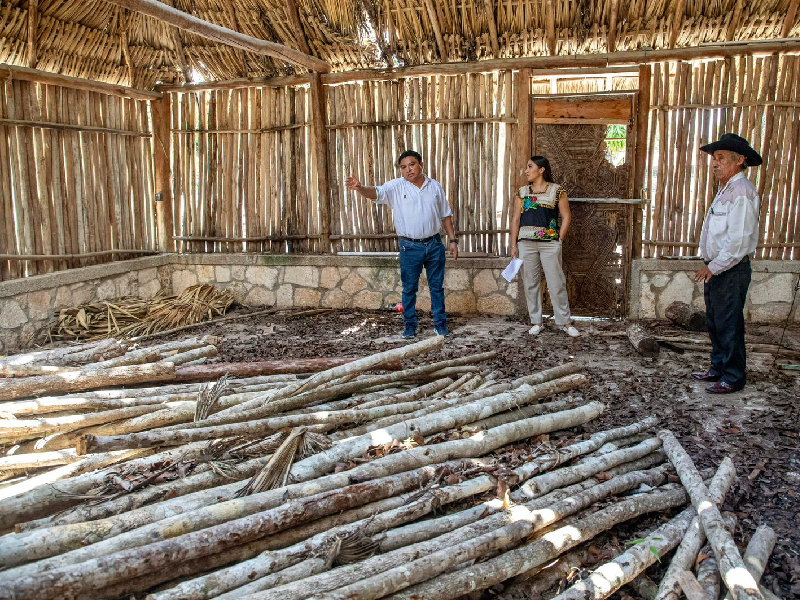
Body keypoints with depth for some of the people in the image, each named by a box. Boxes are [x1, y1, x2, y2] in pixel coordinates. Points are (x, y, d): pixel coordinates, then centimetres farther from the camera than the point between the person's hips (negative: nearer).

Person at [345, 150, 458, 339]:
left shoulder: (435, 186, 6)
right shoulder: (396, 187, -3)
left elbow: (445, 215, 12)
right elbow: (376, 193, -20)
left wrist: (453, 240, 9)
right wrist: (359, 188, -41)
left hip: (434, 244, 2)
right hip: (410, 247, -2)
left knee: (437, 286, 10)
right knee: (409, 288, 5)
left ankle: (440, 323, 22)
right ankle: (409, 325, 18)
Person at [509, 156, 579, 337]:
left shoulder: (556, 190, 2)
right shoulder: (523, 192, 10)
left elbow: (566, 217, 2)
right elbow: (515, 219, 9)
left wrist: (559, 240, -4)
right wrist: (514, 245, 3)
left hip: (550, 243, -3)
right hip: (526, 243, 3)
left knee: (557, 283, -1)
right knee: (531, 283, 6)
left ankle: (565, 322, 9)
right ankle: (536, 322, 16)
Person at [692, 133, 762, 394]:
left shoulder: (742, 191, -16)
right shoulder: (726, 189, 16)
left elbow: (739, 240, -22)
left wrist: (713, 266, -20)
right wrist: (709, 267, 17)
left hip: (731, 271, -10)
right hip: (716, 269, 10)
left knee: (729, 325, -2)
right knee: (715, 323, 17)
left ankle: (733, 377, 10)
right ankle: (718, 369, 30)